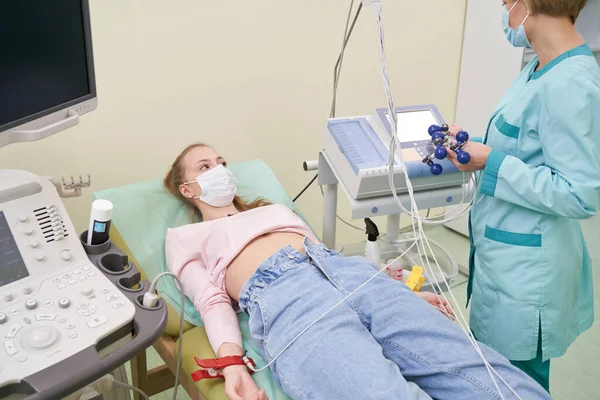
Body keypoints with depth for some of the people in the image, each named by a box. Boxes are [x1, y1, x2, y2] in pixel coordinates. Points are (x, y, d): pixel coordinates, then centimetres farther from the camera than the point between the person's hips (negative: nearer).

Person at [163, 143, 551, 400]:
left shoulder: (275, 209, 40)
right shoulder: (185, 238, 27)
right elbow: (212, 302, 9)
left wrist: (402, 293, 17)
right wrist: (232, 362, -13)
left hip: (348, 272, 5)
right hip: (280, 297, -5)